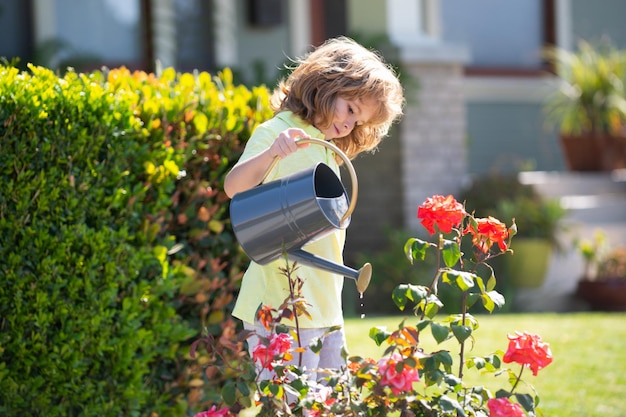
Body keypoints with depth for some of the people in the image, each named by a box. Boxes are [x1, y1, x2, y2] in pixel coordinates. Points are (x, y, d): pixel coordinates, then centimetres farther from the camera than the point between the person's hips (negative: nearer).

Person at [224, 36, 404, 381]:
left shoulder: (328, 151, 20)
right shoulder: (277, 132, -4)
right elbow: (233, 187, -21)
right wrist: (270, 153, -39)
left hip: (326, 309, 9)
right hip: (281, 306, -9)